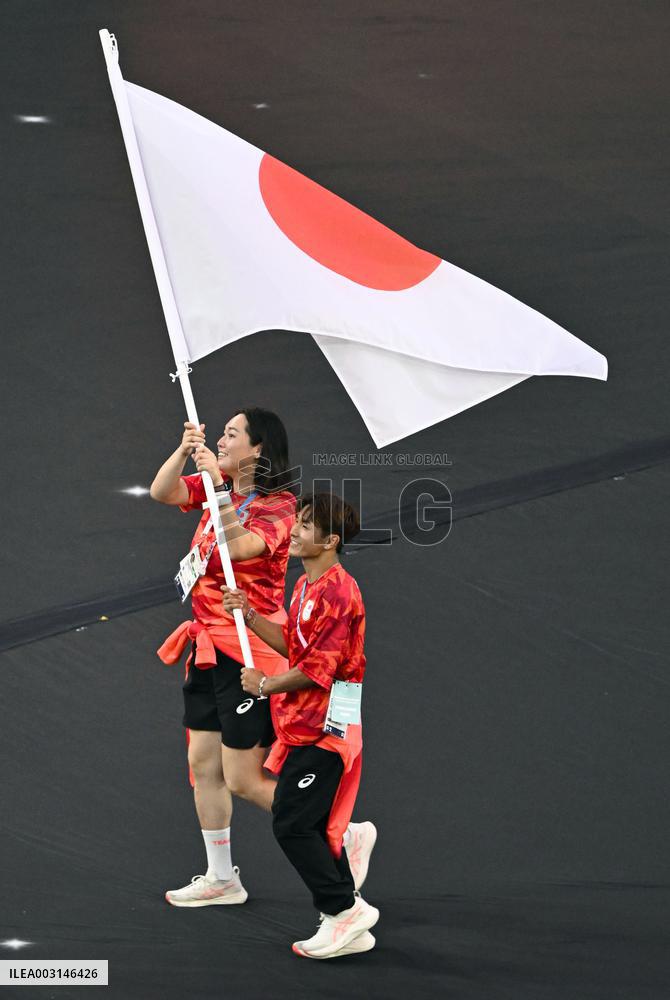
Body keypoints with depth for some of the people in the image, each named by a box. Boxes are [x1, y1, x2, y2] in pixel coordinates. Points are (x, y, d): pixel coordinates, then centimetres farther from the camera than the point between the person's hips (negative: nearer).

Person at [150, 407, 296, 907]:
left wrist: (218, 485, -36)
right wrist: (186, 450, -13)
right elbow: (162, 492, 1)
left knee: (244, 778, -7)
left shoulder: (277, 505, -14)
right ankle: (221, 878, 25)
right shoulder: (218, 486, 9)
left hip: (247, 650, -9)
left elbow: (240, 545, -31)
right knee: (203, 764, 14)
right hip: (207, 645, 9)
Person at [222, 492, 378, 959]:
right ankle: (350, 925, 17)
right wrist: (249, 614, 10)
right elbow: (292, 644, 21)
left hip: (325, 726, -10)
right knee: (312, 827, 11)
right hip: (307, 723, 10)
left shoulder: (337, 591, -18)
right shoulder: (306, 585, 14)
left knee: (292, 823, -9)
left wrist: (267, 685, -8)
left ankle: (344, 910, -1)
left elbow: (319, 667, -21)